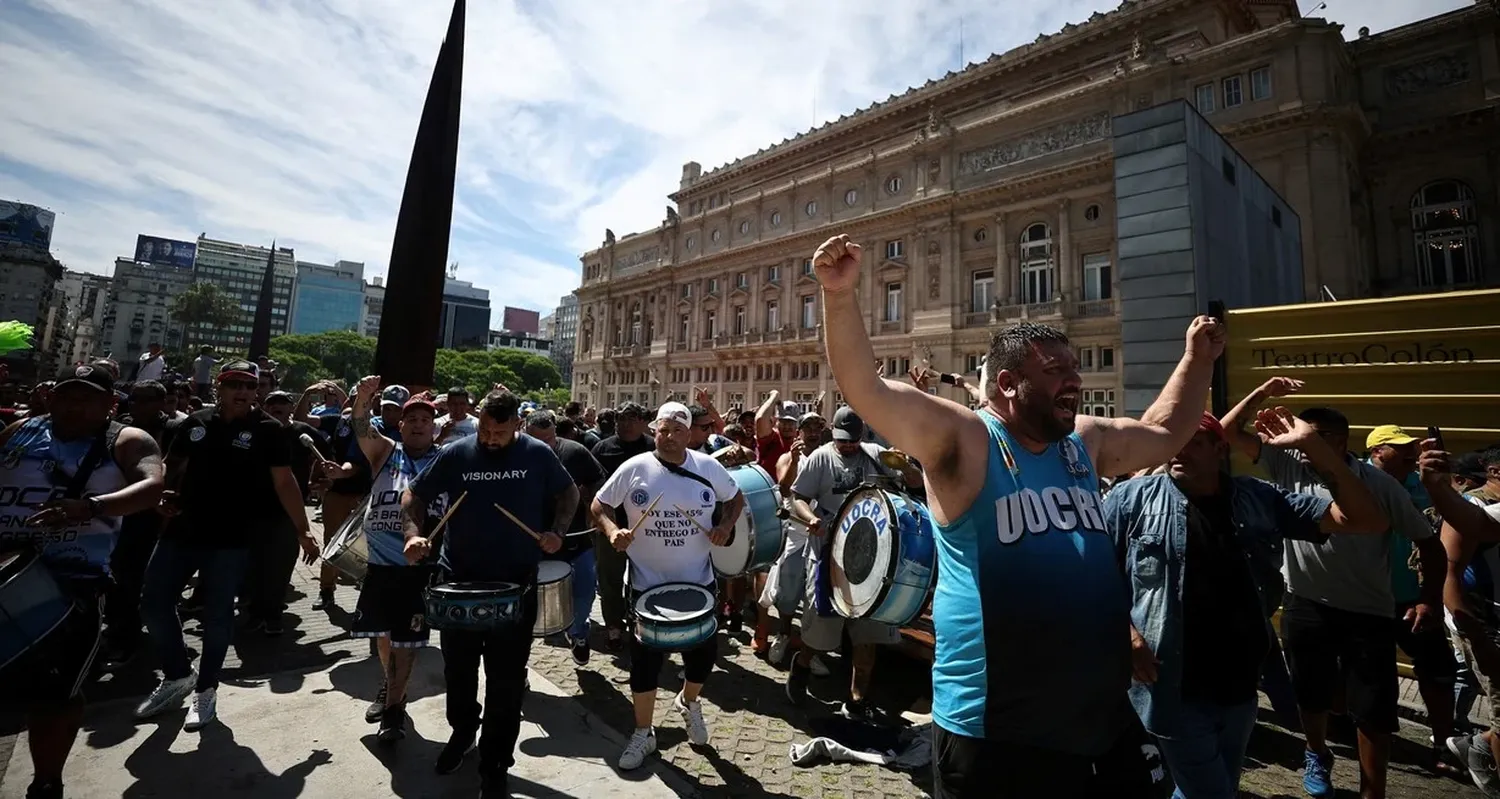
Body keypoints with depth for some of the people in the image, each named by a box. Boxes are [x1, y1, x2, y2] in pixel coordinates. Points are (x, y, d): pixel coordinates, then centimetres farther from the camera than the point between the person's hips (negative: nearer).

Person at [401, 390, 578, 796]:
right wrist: (413, 533, -13)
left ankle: (496, 765, 26)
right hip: (458, 581, 2)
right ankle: (462, 731, 48)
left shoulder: (538, 454, -8)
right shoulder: (455, 454, -6)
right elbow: (413, 495, 5)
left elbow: (569, 492, 6)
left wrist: (557, 532, -9)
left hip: (516, 586, -2)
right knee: (458, 669, 20)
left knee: (506, 681, 7)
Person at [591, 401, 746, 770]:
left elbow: (735, 498, 8)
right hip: (647, 583, -1)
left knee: (705, 650, 12)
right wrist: (612, 530, -21)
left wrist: (725, 526, -9)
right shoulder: (634, 469, -12)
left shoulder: (708, 468, -7)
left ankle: (688, 702, 45)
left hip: (698, 581, 2)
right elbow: (599, 505, -2)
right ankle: (643, 733, 30)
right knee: (645, 658, 8)